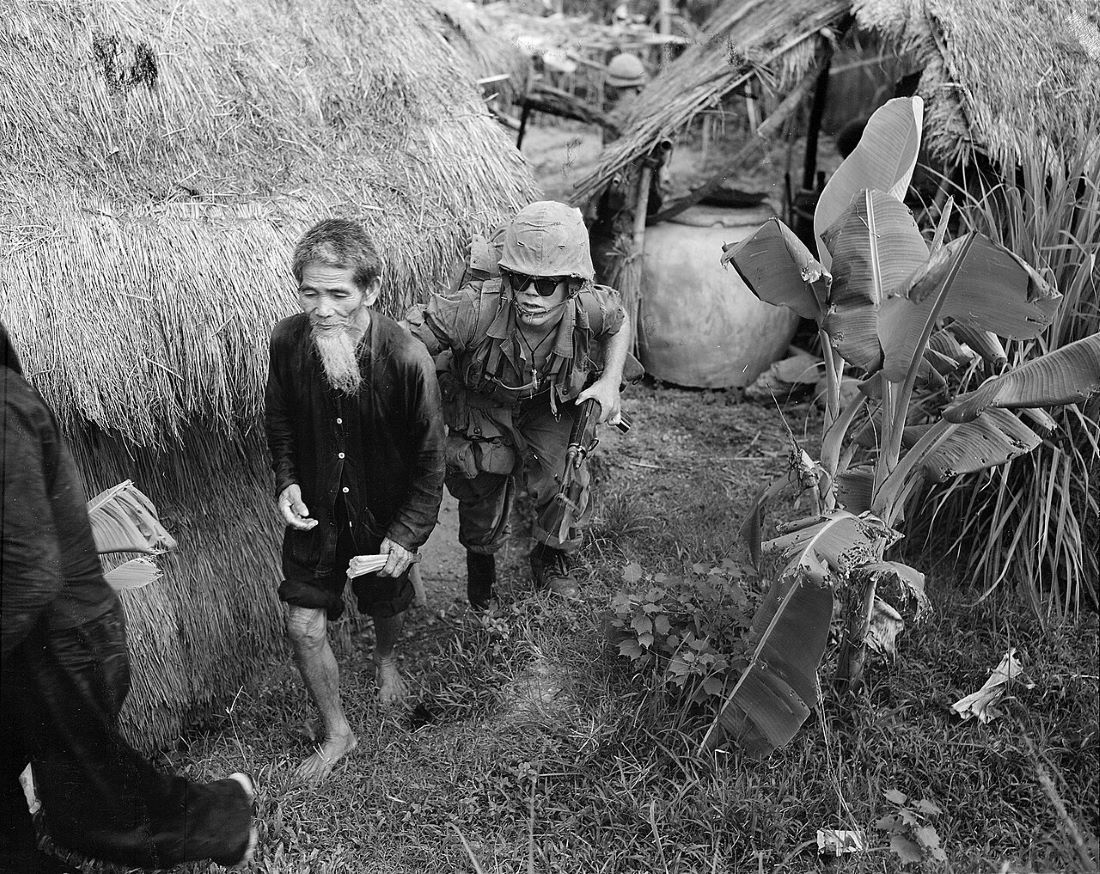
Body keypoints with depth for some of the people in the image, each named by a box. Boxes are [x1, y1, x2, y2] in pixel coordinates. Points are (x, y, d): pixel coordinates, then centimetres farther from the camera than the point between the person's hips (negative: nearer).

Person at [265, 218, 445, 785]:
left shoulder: (406, 360, -28)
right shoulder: (287, 341, -17)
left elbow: (428, 458, -15)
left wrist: (408, 533, -15)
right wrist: (286, 481, -10)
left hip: (385, 514, -2)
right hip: (315, 510, 2)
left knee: (387, 605, 22)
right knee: (305, 626, 0)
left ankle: (385, 659, 59)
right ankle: (336, 731, 26)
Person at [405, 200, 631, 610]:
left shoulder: (591, 307, -31)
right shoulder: (478, 307, -42)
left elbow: (620, 324, -5)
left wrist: (610, 381, -16)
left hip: (551, 406, 2)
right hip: (482, 404, -1)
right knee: (482, 491, 10)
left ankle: (551, 557, 29)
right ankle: (480, 558, 47)